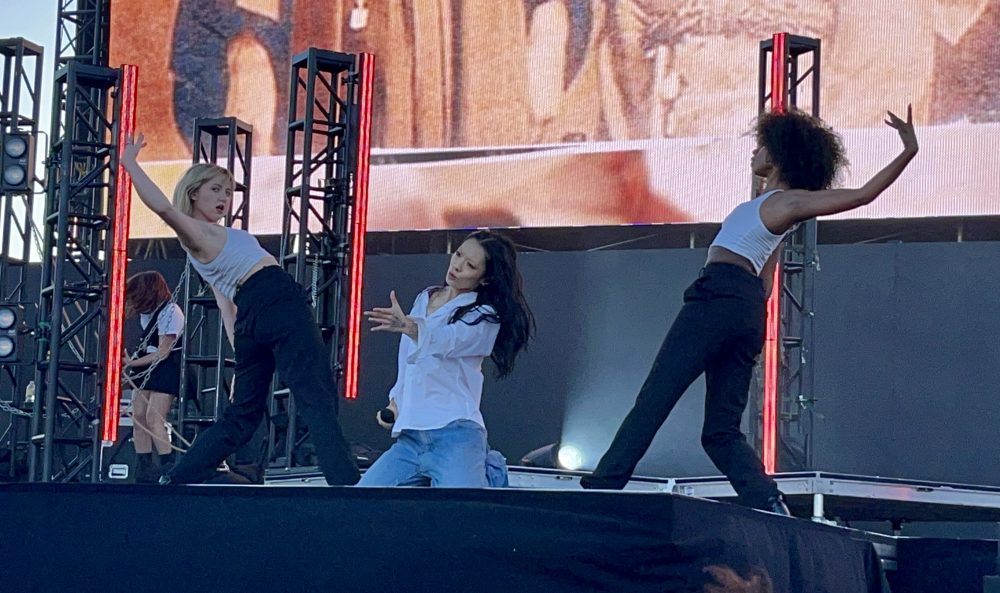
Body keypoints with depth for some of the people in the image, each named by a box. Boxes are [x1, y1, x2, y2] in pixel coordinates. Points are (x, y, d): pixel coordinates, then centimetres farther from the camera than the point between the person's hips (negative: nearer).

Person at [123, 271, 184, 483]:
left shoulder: (170, 312, -20)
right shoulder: (146, 310, 5)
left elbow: (162, 353, -20)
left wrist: (131, 362, -16)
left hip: (167, 369, -9)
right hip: (146, 367, 9)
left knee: (153, 418, -19)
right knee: (138, 416, 2)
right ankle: (145, 472, 7)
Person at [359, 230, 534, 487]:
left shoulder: (485, 316, -2)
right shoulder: (425, 299, 18)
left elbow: (444, 341, -23)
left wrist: (408, 326, -42)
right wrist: (395, 400, 12)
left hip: (453, 433, -6)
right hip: (409, 436, 6)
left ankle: (486, 475, 4)